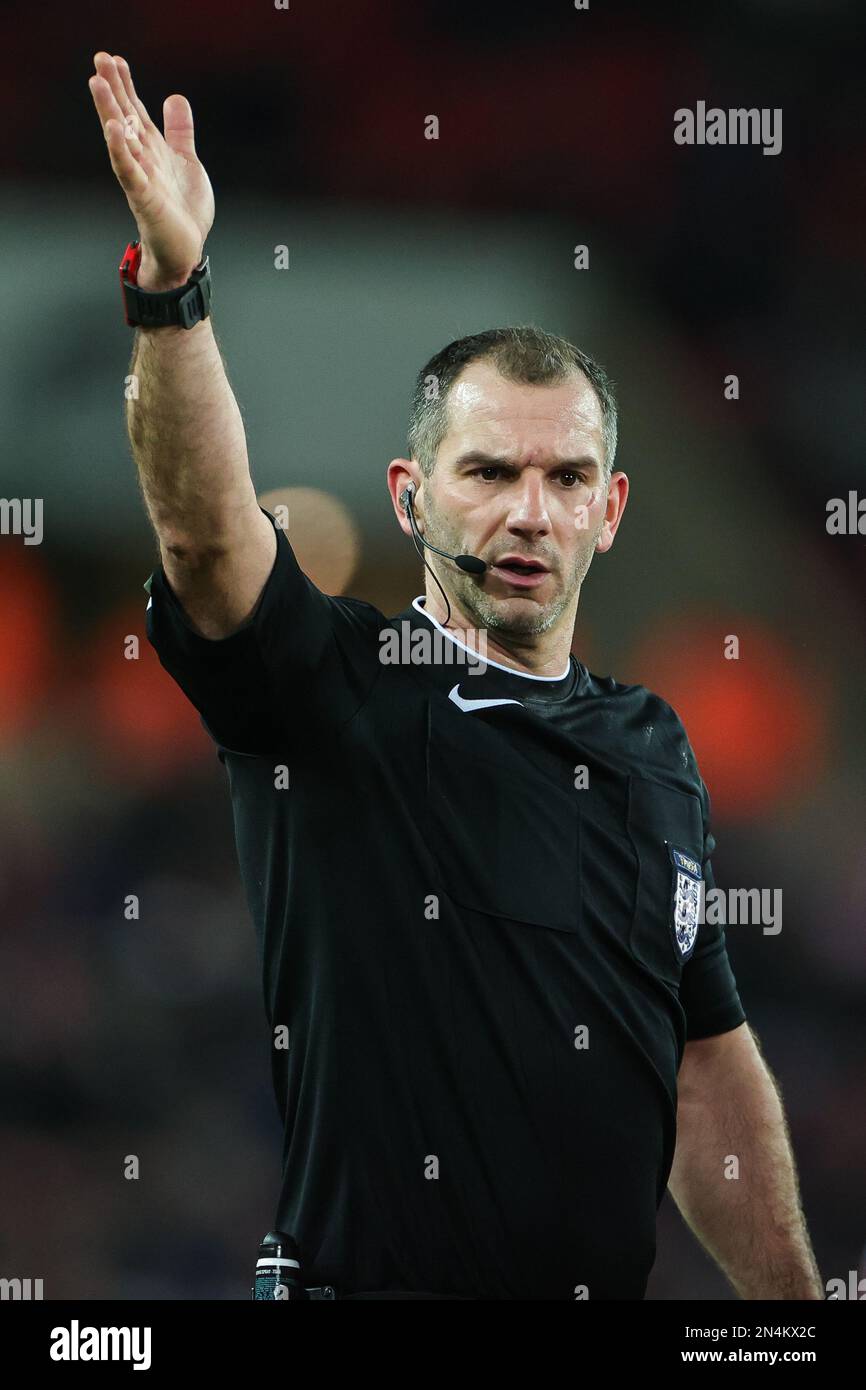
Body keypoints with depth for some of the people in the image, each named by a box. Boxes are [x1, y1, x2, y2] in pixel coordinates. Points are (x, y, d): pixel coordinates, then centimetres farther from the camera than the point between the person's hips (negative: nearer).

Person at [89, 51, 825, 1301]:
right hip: (375, 1278, -6)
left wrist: (795, 1309, 13)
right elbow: (204, 527, -25)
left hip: (613, 1288, 6)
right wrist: (171, 283, -40)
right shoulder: (334, 693, -6)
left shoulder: (653, 752, 11)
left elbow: (710, 1069, 16)